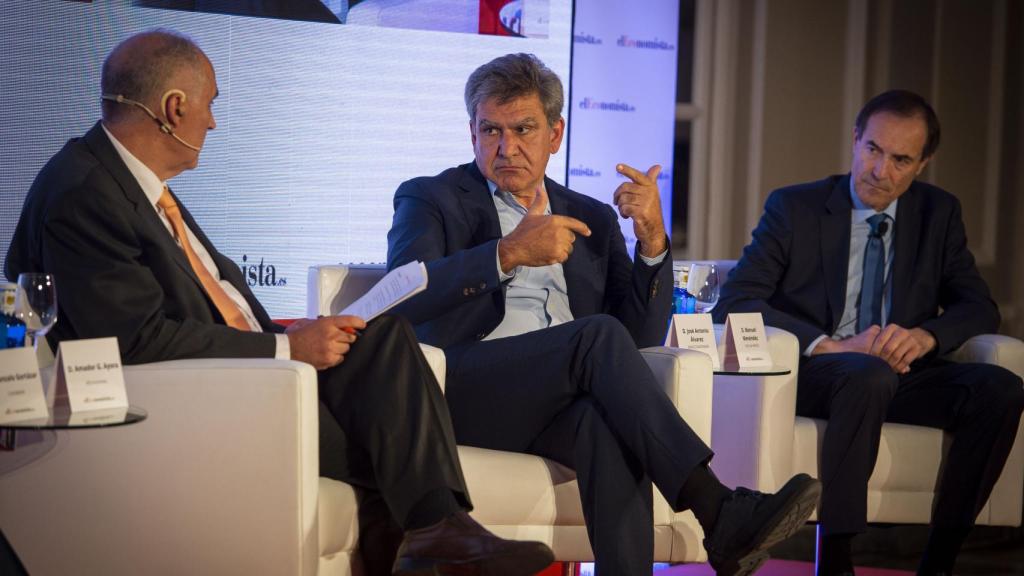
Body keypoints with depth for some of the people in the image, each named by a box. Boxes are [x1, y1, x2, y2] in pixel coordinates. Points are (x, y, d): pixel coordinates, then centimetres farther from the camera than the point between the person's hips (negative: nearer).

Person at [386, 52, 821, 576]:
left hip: (561, 401, 3)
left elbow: (641, 337, 14)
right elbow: (403, 296, -11)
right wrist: (509, 253, -21)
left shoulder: (592, 218, 23)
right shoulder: (430, 200, 12)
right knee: (600, 335, -30)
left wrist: (652, 240, -1)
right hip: (460, 393, -3)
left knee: (610, 424, -35)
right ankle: (718, 514, -36)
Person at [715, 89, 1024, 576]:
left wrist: (926, 335, -16)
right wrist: (829, 345, -23)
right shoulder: (794, 207, -1)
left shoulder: (939, 213, 10)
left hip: (902, 372, 4)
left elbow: (979, 309, 8)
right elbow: (734, 303, -9)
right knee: (870, 376, -38)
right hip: (812, 373, -4)